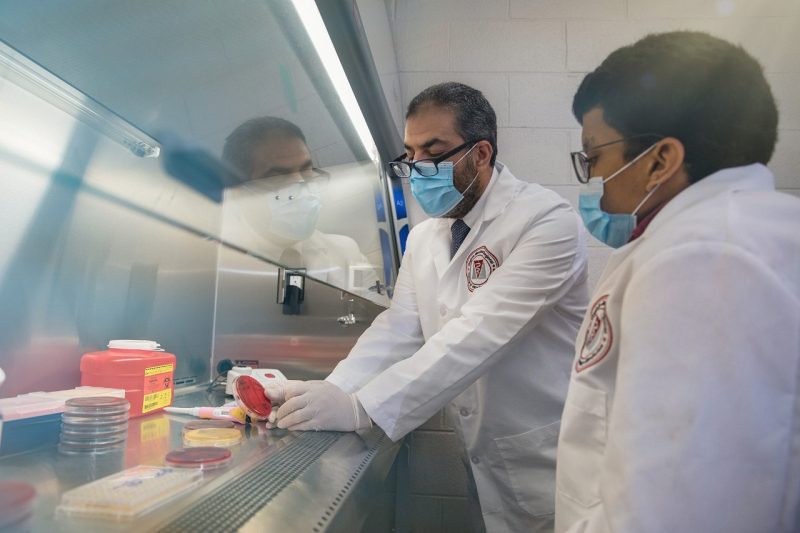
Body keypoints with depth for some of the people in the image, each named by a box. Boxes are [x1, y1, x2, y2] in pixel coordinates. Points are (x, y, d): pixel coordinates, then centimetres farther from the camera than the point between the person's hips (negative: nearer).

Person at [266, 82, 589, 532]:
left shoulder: (547, 221, -19)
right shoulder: (423, 238, 5)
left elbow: (482, 332, -29)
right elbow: (398, 330, -2)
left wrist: (360, 407, -34)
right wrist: (329, 393, -19)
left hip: (552, 464, -5)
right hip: (483, 461, 6)